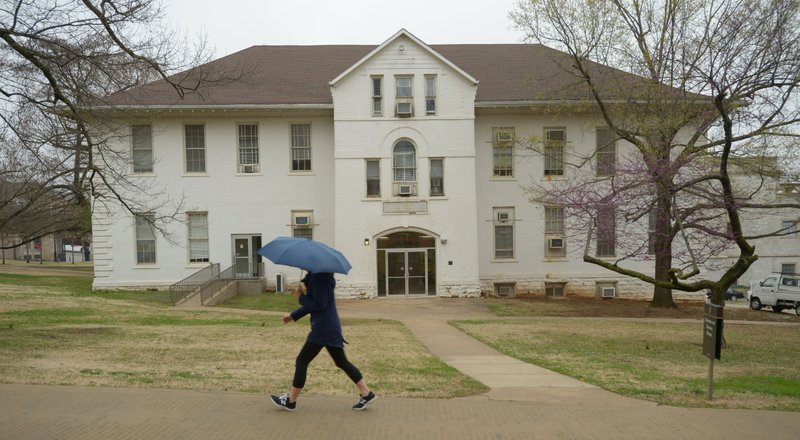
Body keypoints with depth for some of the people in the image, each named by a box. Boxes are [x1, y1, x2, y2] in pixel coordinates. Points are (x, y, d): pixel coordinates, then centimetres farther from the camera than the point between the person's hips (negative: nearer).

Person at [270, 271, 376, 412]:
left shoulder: (319, 278, -18)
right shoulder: (314, 276, 13)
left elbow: (320, 305, -23)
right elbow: (313, 303, 20)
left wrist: (300, 297, -12)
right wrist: (293, 315, 22)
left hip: (323, 328, -10)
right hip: (331, 326, 10)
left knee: (302, 361, 2)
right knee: (341, 362, 14)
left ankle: (291, 400, 14)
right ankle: (367, 393, 16)